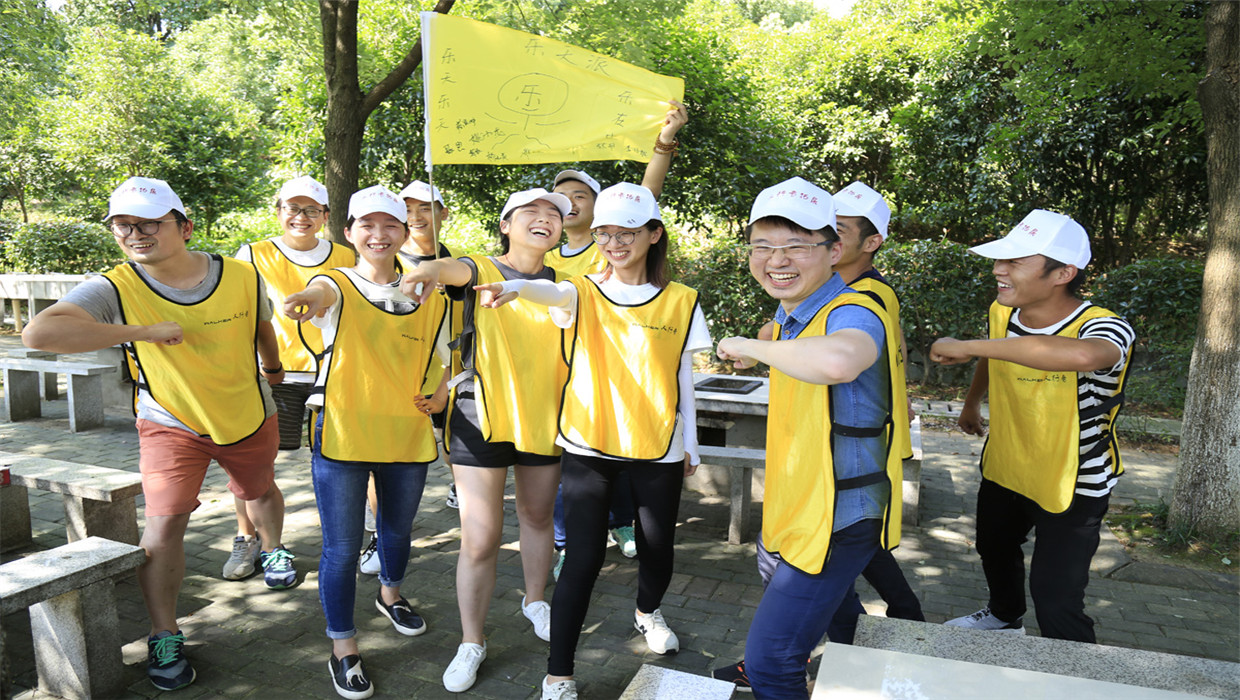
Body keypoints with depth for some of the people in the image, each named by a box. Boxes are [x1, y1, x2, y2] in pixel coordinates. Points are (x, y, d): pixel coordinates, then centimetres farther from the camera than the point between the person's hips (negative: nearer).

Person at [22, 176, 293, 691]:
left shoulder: (241, 276, -16)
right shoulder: (114, 288, -22)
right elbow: (39, 333, -38)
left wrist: (272, 368, 24)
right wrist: (144, 331, -37)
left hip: (250, 417, 2)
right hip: (170, 423, -2)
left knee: (259, 491, 23)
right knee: (164, 524, -12)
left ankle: (273, 549, 56)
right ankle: (165, 637, 7)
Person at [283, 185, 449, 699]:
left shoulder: (428, 296, 5)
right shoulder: (337, 285, -5)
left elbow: (439, 359, 15)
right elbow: (323, 292, -31)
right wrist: (315, 296, -57)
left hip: (407, 434, 3)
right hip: (342, 433, -3)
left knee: (397, 530, 21)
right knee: (342, 547, 2)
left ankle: (390, 595, 51)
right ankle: (343, 648, 21)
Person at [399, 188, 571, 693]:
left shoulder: (563, 285, 8)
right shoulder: (481, 271, -4)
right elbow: (454, 269, -28)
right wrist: (429, 270, -51)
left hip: (544, 419, 4)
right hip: (482, 419, -3)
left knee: (538, 517, 20)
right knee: (479, 539, -2)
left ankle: (535, 600, 46)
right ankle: (471, 643, 18)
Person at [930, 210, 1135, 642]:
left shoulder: (1102, 328, -32)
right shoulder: (1002, 313, -12)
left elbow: (1083, 355, -59)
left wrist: (967, 346, -51)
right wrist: (972, 403, 28)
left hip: (1072, 487, -7)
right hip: (1003, 470, 7)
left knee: (1055, 597, -9)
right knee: (994, 550, 28)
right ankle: (1005, 615, 58)